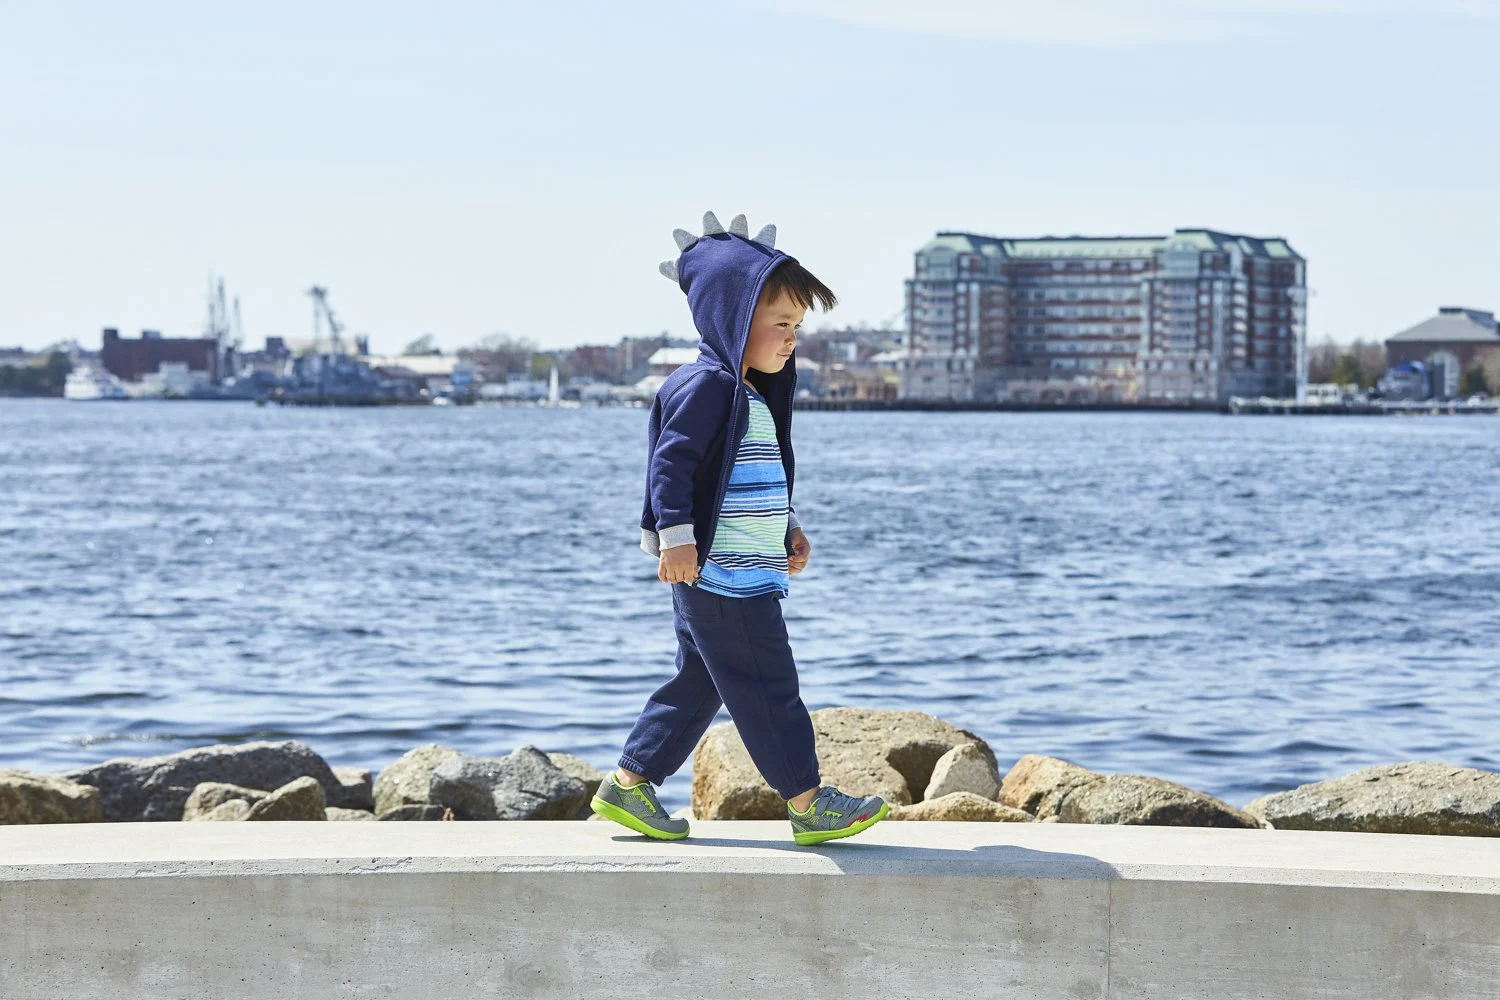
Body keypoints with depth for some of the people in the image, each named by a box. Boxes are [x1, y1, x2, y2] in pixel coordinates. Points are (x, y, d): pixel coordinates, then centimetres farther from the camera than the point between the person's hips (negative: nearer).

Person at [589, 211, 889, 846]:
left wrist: (787, 528, 26)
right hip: (720, 574, -11)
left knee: (699, 682, 14)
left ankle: (629, 785, 20)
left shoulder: (751, 395, 19)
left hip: (741, 573, 11)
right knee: (766, 687, -6)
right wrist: (676, 533, -27)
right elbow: (672, 460, -20)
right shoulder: (706, 386, -13)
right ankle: (808, 803, -2)